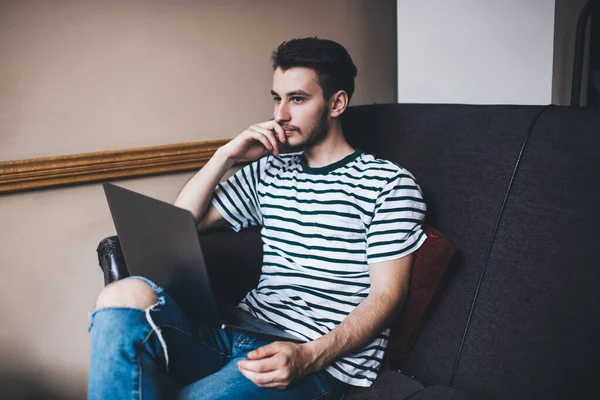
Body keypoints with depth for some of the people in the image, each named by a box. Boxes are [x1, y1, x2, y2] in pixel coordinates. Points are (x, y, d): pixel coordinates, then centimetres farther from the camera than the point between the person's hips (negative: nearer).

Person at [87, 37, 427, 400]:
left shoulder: (388, 183, 1)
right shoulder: (269, 172, 17)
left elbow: (385, 295, -5)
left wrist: (308, 357, -21)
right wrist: (226, 155, 6)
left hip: (323, 359, -5)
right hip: (244, 330, 6)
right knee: (126, 295, -21)